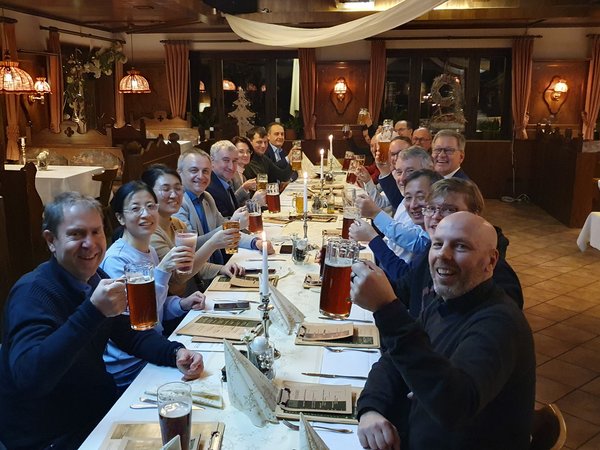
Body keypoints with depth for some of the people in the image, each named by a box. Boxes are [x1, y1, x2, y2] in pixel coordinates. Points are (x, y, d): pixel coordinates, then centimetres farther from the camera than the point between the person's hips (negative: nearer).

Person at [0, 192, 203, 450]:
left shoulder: (96, 278, -1)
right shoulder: (33, 292, -23)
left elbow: (129, 334, 8)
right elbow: (28, 378, -36)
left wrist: (176, 353, -10)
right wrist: (93, 311, -43)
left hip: (97, 409, 7)